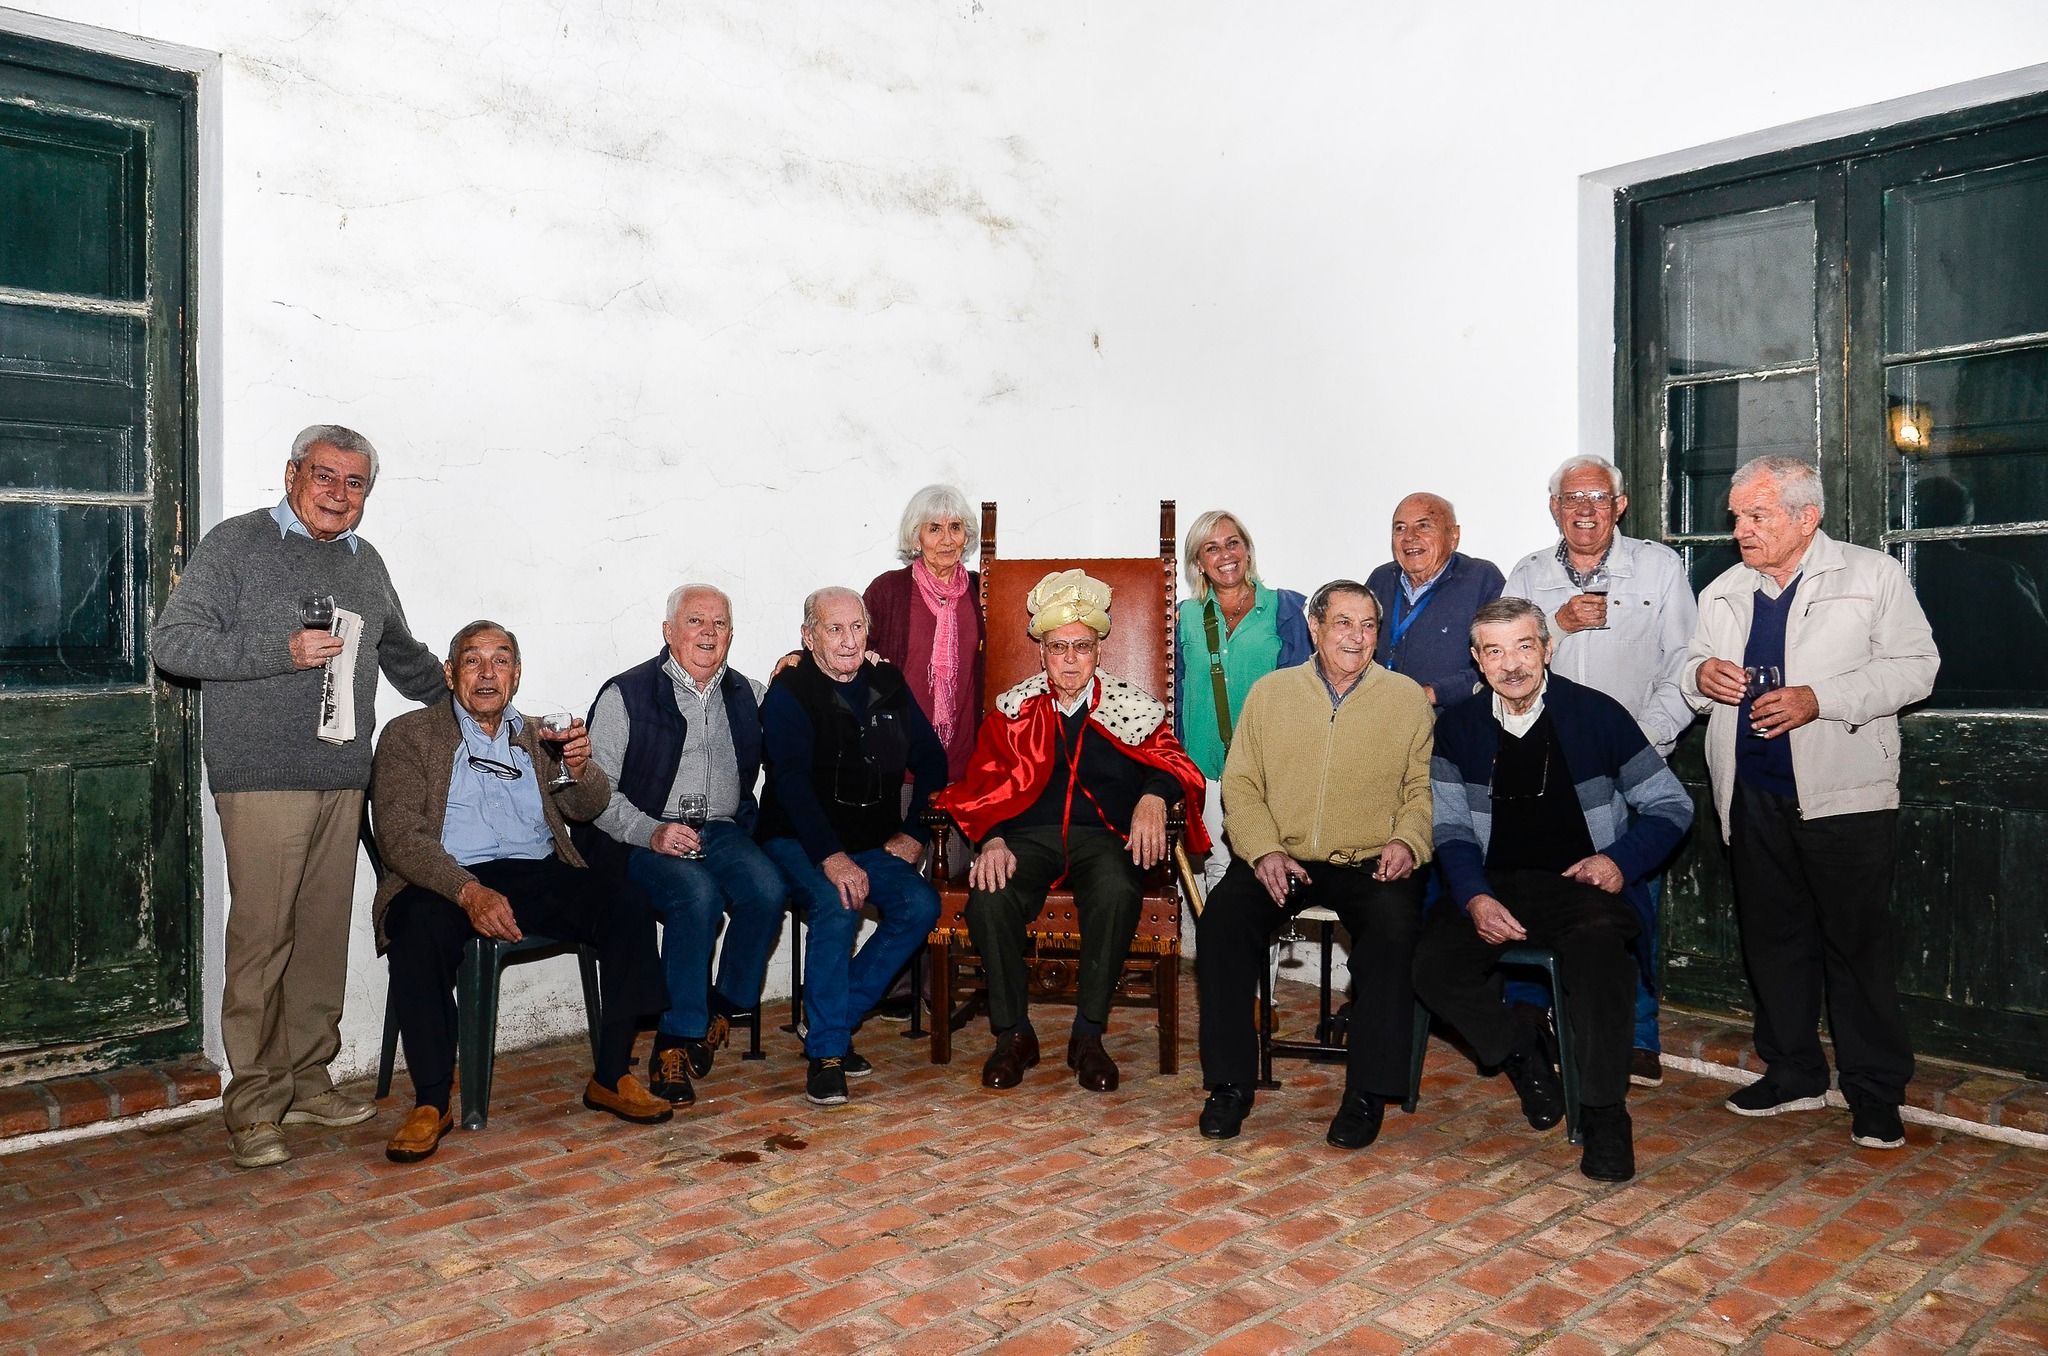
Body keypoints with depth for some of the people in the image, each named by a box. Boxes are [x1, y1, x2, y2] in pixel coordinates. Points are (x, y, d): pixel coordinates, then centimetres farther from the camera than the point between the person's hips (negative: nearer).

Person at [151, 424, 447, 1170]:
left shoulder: (366, 563, 18)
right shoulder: (236, 545, 0)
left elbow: (405, 657, 30)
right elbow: (171, 641, -8)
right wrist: (284, 652, -16)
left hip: (343, 783, 6)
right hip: (263, 781, -5)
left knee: (324, 935, 8)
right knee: (261, 937, -5)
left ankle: (306, 1079, 18)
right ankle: (253, 1100, 5)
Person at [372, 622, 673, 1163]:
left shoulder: (535, 735, 21)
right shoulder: (409, 736, 7)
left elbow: (586, 807, 14)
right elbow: (399, 836, -6)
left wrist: (581, 767, -12)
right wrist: (469, 892, -24)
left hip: (540, 875, 4)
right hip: (448, 880, -3)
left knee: (627, 907, -22)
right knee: (420, 930, -36)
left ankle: (611, 1078, -14)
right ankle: (431, 1104, -21)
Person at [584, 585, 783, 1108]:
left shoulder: (748, 694, 15)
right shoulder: (626, 694, 1)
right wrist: (652, 833, -19)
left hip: (724, 832, 4)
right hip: (642, 839, -4)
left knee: (768, 889, -26)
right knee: (697, 894, -33)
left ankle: (722, 1010, -5)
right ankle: (674, 1041, -20)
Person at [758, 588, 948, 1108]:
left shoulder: (887, 684, 8)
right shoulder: (789, 693, -8)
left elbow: (931, 760, 14)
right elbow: (791, 783, -20)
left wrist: (914, 832, 1)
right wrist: (832, 857, -31)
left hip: (873, 844, 5)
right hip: (798, 841, -5)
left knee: (921, 905, -20)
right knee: (837, 907, -32)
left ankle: (835, 1017, -6)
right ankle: (826, 1052, -20)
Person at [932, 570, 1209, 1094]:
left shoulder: (1132, 706, 14)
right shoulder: (1013, 709, 15)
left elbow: (1170, 760, 4)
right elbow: (983, 785, 7)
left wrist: (1154, 796, -20)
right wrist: (992, 841, -13)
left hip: (1103, 836, -1)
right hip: (1029, 836, 1)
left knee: (1118, 892, -35)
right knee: (989, 895, -31)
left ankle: (1088, 1035, -20)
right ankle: (1013, 1032, -14)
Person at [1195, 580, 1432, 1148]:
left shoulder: (1408, 697, 9)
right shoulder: (1269, 692, 10)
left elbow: (1422, 787, 8)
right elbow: (1240, 783, 6)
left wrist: (1407, 840, -11)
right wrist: (1265, 850, -9)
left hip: (1371, 863, -1)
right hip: (1280, 858, 1)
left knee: (1395, 927, -31)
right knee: (1220, 920, -26)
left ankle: (1368, 1091, -16)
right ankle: (1230, 1081, -12)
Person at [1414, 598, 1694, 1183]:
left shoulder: (1597, 714, -1)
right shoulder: (1459, 727, 6)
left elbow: (1671, 806, 6)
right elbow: (1453, 829, 5)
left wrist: (1622, 858, -11)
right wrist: (1474, 898, -13)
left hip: (1580, 886, -2)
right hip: (1494, 886, 3)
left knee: (1599, 953, -35)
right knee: (1434, 965, -24)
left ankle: (1605, 1116, -18)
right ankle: (1523, 1057, 4)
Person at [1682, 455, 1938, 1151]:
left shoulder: (1873, 575, -1)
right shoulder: (1724, 592, 13)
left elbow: (1914, 666, -6)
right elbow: (1693, 667, 19)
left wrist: (1819, 698, -19)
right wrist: (1701, 675, -5)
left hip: (1844, 796, -5)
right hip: (1755, 797, 5)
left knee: (1858, 944, 1)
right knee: (1772, 938, 12)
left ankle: (1875, 1093, 15)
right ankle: (1793, 1073, 26)